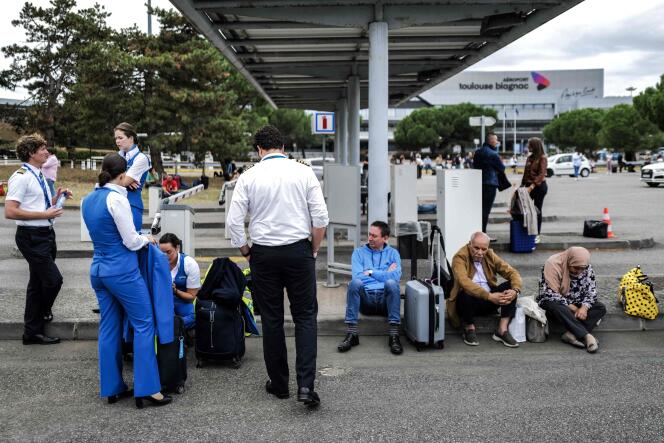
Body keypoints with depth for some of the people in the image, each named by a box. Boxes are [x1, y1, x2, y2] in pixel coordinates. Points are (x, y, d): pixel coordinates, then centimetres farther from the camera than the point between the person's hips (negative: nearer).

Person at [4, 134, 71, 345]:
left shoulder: (38, 176, 13)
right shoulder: (21, 177, -15)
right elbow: (10, 212, -22)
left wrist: (56, 198, 8)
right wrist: (45, 214, -21)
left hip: (45, 234, 9)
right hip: (32, 237, -9)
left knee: (38, 282, 14)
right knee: (53, 279, -8)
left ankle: (33, 331, 24)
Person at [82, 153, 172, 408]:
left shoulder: (88, 200, 9)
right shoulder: (116, 198, -16)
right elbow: (131, 241, -14)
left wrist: (138, 238, 19)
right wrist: (146, 239, 6)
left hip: (98, 269, 8)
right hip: (122, 270, -8)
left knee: (109, 328, 13)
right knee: (144, 325, 0)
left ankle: (112, 388, 20)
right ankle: (147, 389, 1)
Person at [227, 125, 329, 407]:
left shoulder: (248, 177, -2)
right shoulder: (303, 172, -2)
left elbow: (234, 221, -4)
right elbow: (320, 217, -5)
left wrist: (245, 252, 11)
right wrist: (314, 251, 8)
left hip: (264, 253, 1)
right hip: (298, 251, 0)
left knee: (271, 320, 11)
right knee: (305, 317, 6)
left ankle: (279, 384, 20)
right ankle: (305, 384, -6)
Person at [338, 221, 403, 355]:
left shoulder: (393, 253, 16)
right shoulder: (359, 252, 17)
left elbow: (396, 276, -5)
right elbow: (357, 276, -2)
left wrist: (371, 272, -1)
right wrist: (384, 274, 1)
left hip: (385, 298, 0)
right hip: (365, 298, 1)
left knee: (391, 283, -32)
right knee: (355, 282, -30)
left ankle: (394, 335, -36)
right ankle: (351, 334, -32)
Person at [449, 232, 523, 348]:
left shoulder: (490, 256, 4)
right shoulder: (460, 257, -13)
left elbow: (512, 272, -1)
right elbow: (464, 282, -31)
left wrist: (515, 291, -23)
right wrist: (489, 296, -38)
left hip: (490, 301, 5)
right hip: (469, 301, -5)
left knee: (510, 286, -15)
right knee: (465, 293, -37)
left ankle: (502, 330, -16)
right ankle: (469, 330, -10)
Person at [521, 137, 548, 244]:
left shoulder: (542, 158, -9)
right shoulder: (530, 158, 13)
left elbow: (541, 174, -18)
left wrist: (532, 186, -26)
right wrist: (522, 184, 7)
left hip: (539, 186, -6)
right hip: (529, 186, 6)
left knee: (537, 210, 1)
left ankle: (537, 235, 9)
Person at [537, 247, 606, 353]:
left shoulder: (587, 268, -6)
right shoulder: (553, 264, -23)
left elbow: (592, 290, -5)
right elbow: (551, 294, -26)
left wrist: (584, 307, -24)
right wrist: (572, 308, -25)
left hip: (575, 304, 6)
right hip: (553, 302, -5)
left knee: (600, 308, -16)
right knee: (557, 307, -39)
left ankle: (571, 334, -32)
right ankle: (587, 336, -41)